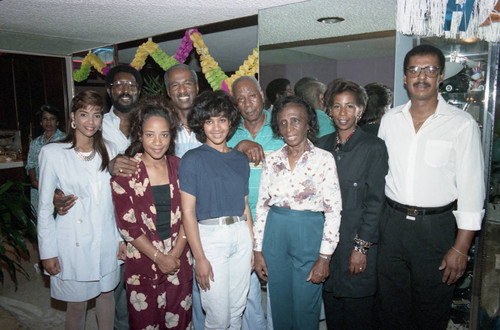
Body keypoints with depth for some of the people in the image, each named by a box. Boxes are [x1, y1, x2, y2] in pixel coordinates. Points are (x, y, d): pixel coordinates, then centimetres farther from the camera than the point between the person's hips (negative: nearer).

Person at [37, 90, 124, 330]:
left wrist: (123, 237, 5)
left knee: (106, 294, 17)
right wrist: (47, 251, -4)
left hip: (106, 242, 3)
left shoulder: (108, 151, 4)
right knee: (77, 305, 10)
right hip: (73, 244, -3)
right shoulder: (52, 153, -7)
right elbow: (44, 207, -3)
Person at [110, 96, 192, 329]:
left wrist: (175, 253, -6)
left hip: (179, 261, 3)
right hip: (142, 262, -2)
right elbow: (126, 225, -8)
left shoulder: (178, 167, 2)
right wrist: (159, 257, -9)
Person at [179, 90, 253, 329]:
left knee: (237, 310, 16)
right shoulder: (192, 159, -6)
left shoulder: (240, 159, 10)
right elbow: (188, 212, -9)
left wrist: (252, 245, 10)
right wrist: (199, 258, -12)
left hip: (241, 235, 5)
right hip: (210, 236, -4)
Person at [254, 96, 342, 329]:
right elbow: (262, 205, 6)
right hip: (274, 234, 3)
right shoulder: (272, 160, 3)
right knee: (279, 305, 15)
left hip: (309, 235, -3)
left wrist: (324, 257, -10)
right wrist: (258, 250, 4)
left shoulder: (324, 159, -6)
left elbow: (333, 210, -7)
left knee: (305, 307, 8)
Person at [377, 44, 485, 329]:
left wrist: (461, 247, -11)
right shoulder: (390, 119, 5)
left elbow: (471, 189, -7)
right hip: (393, 223, 3)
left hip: (437, 228, -3)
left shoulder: (462, 124, -6)